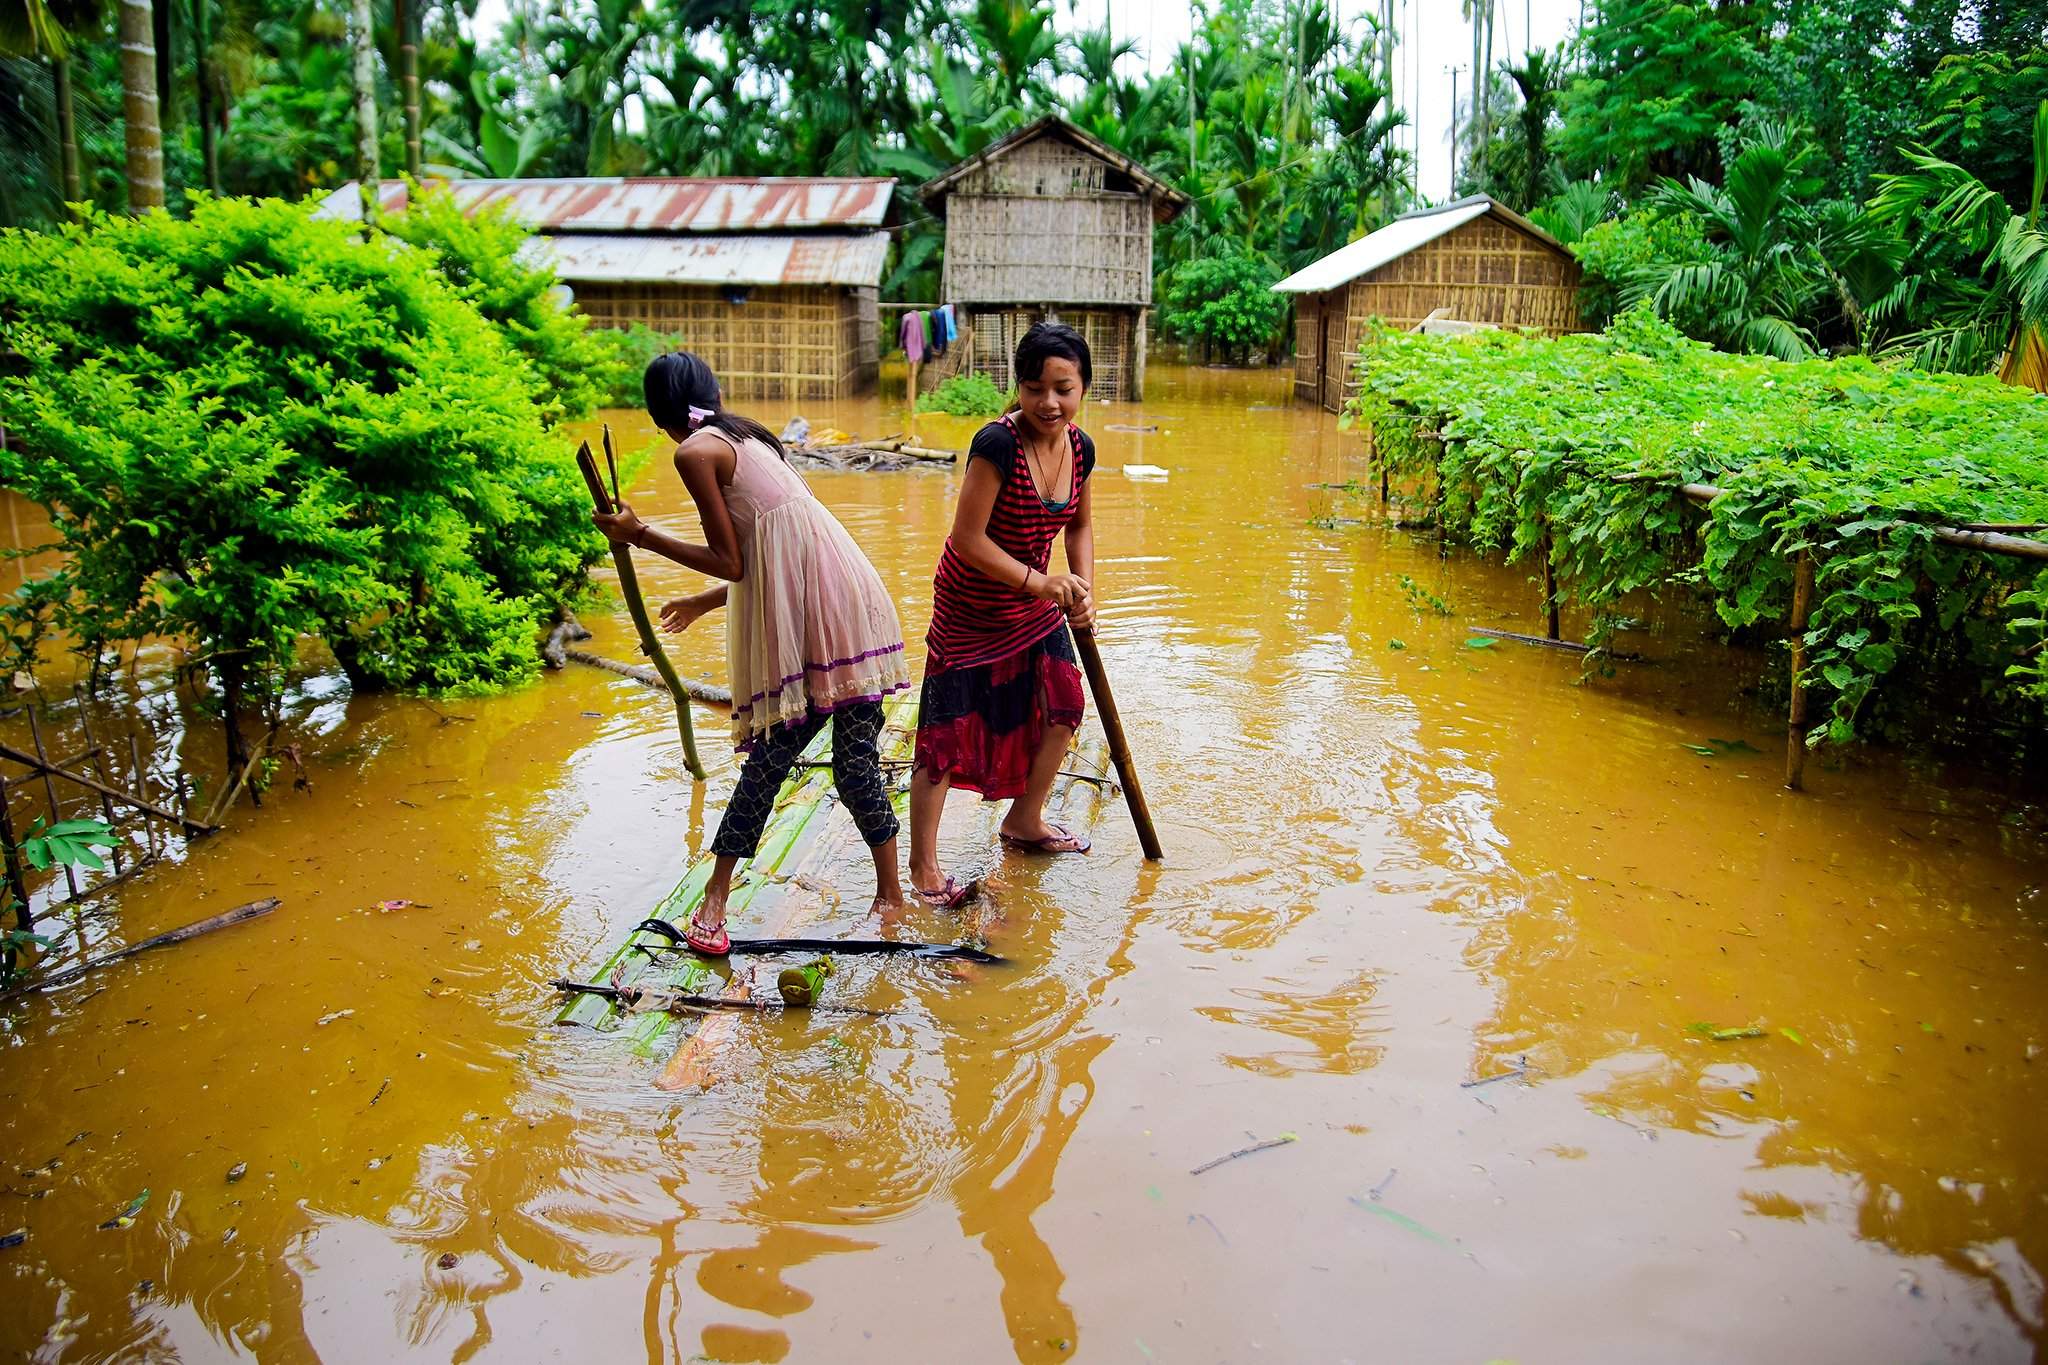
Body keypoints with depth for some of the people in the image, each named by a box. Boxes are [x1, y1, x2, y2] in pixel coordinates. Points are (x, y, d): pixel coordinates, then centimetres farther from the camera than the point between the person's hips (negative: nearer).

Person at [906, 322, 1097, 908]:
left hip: (1032, 603, 7)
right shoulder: (998, 444, -27)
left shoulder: (1080, 448, -4)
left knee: (1064, 708, 15)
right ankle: (923, 868, 9)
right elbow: (967, 539, -25)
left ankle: (1023, 823, 38)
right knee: (947, 734, -4)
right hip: (970, 608, -7)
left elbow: (1079, 527, 11)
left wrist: (1082, 592, -3)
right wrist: (1040, 582, -25)